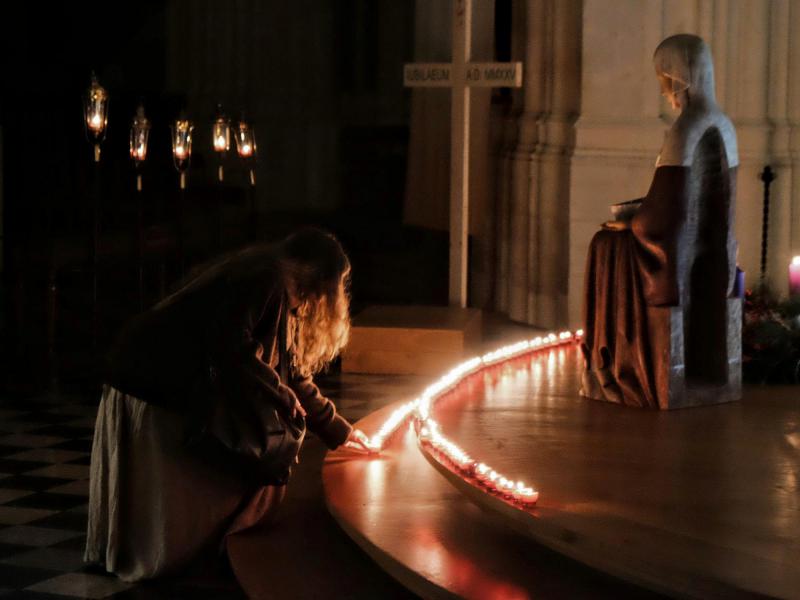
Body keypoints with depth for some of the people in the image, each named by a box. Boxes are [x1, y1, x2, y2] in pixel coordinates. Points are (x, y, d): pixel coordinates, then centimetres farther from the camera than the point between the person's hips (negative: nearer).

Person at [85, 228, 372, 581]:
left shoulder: (278, 291, 16)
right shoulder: (264, 279, -16)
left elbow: (290, 372, 24)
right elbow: (229, 350, -27)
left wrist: (336, 430, 27)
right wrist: (283, 397, -16)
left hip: (183, 390, 10)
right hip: (151, 385, -10)